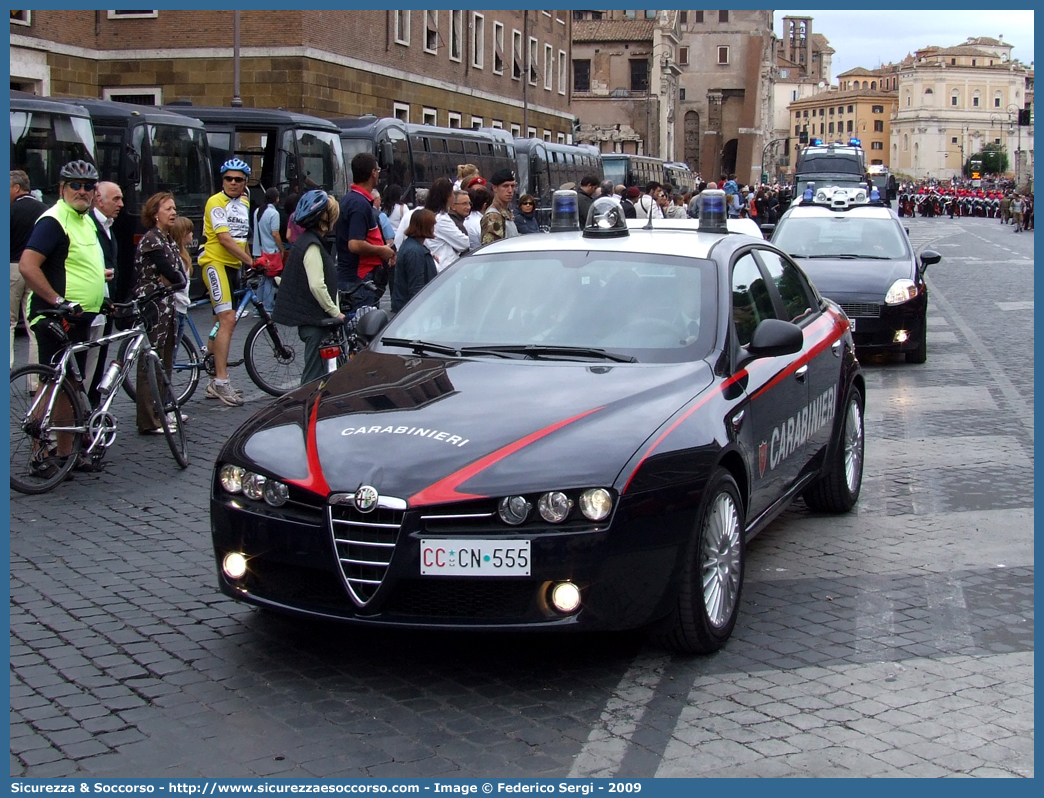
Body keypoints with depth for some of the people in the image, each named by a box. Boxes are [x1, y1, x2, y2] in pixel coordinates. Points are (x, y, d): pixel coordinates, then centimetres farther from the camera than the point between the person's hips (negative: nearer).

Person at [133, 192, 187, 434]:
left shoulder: (168, 240, 16)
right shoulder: (151, 240, -12)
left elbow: (180, 275, 8)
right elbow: (172, 274, -20)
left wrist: (172, 280, -11)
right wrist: (177, 278, 0)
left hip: (167, 307, 10)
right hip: (152, 307, -10)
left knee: (165, 363, 14)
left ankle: (162, 412, 23)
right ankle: (149, 422, -3)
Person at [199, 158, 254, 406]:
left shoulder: (244, 203, 15)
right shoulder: (216, 202, -10)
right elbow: (224, 239, -19)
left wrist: (249, 262, 15)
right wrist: (250, 261, -23)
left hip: (233, 266, 9)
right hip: (215, 263, -8)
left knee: (223, 322, 11)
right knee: (228, 319, -20)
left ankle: (215, 383, 18)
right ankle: (221, 381, -21)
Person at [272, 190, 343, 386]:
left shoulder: (307, 241, 15)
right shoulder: (312, 246, -17)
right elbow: (317, 286, -24)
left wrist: (334, 310, 14)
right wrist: (335, 312, -15)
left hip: (311, 317, 10)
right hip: (314, 319, -10)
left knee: (314, 372, 15)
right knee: (314, 375, -8)